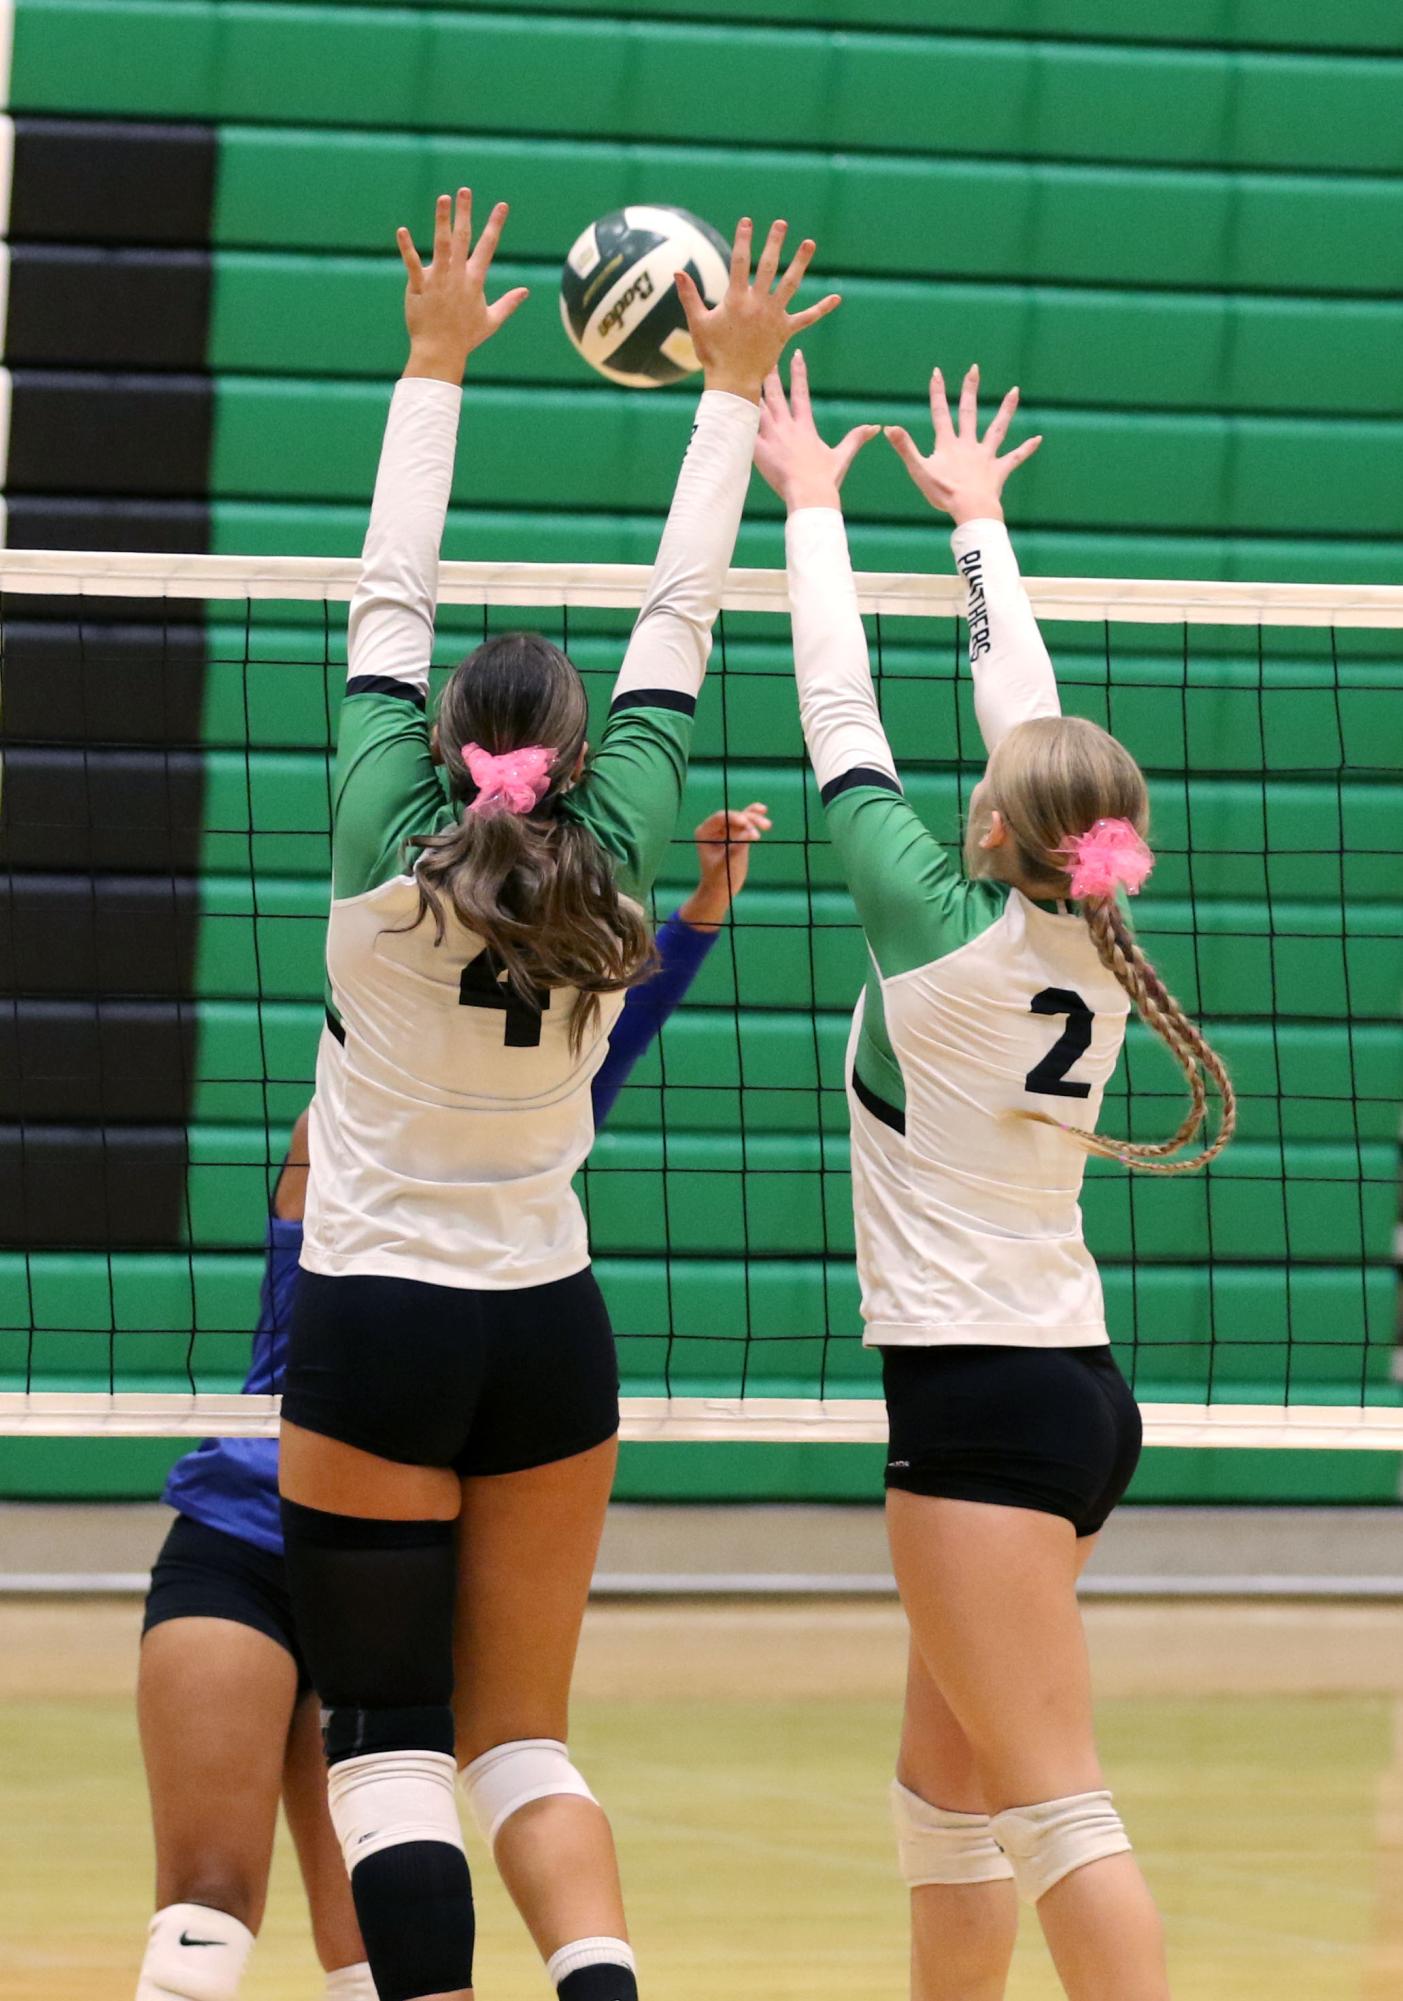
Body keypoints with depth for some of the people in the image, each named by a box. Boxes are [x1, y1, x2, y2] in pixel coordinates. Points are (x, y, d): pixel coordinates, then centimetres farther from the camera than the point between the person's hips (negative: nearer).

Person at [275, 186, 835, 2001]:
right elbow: (681, 623, 5)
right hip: (548, 1332, 3)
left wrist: (437, 367, 8)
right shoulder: (613, 869, -4)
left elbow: (389, 602, -1)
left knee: (386, 1741, -1)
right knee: (522, 1736, 11)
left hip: (372, 1328, -3)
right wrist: (729, 391, 13)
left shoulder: (387, 860, -10)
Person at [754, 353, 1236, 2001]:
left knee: (1054, 1814, -11)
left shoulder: (949, 934, -12)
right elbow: (1033, 717, 18)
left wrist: (813, 506, 9)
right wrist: (977, 523, 30)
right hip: (1072, 1384, 8)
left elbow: (842, 721, -3)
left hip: (984, 1401, -8)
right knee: (946, 1797, 16)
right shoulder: (1092, 947, 5)